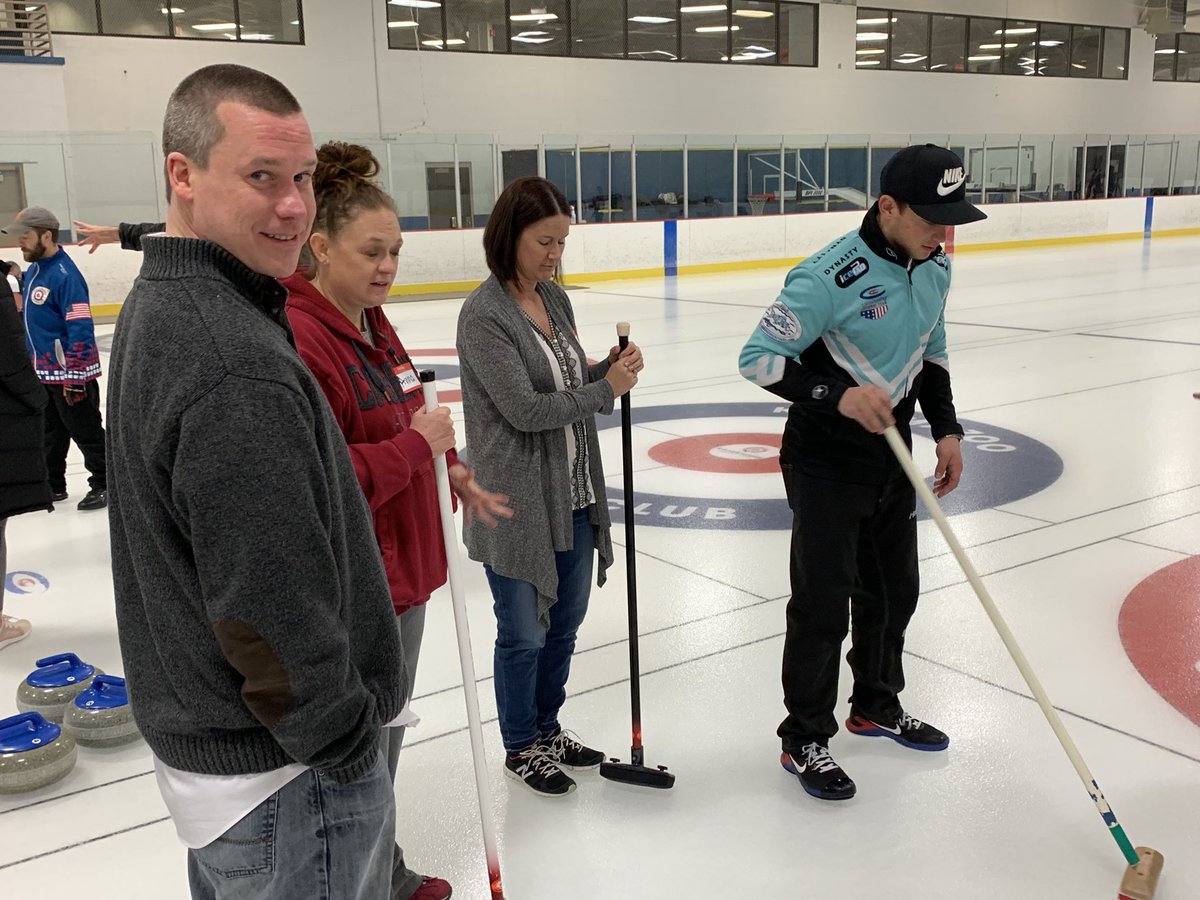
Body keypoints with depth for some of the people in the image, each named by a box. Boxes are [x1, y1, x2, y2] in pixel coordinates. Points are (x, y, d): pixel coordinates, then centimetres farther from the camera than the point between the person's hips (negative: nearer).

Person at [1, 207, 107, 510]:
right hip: (43, 372, 10)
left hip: (70, 373, -9)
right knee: (49, 435, 19)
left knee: (86, 432, 0)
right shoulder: (33, 271, 10)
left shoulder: (64, 275, -19)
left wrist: (74, 376, -24)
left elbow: (81, 329, -23)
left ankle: (104, 484, 11)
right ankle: (52, 485, 30)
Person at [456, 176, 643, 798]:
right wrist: (605, 388, -15)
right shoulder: (483, 315, -17)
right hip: (517, 505, -7)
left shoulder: (555, 299, 7)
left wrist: (608, 368, -5)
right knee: (525, 634, 8)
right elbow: (525, 408, -22)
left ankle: (547, 729, 39)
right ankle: (521, 748, 28)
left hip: (574, 496, 8)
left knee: (564, 624, 19)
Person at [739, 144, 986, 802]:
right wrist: (837, 395, -34)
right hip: (826, 467, -8)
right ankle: (804, 741, 18)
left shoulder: (934, 266, 0)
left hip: (891, 457, 8)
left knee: (893, 591, 20)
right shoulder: (831, 277, -25)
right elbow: (758, 358, -22)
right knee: (823, 607, 0)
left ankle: (877, 705, 43)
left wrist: (946, 430, 7)